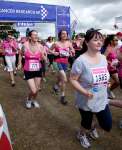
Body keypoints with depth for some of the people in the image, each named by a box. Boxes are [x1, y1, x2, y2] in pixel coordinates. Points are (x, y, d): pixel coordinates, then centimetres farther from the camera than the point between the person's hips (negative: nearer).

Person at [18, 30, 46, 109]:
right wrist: (20, 64, 6)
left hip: (38, 70, 3)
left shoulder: (40, 46, -8)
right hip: (28, 71, -2)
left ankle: (34, 100, 45)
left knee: (37, 89, 14)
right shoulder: (25, 45, -11)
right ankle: (28, 99, 27)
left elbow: (43, 59, -4)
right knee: (33, 91, -8)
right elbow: (21, 54, 9)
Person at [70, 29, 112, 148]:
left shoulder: (103, 58, -1)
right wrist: (84, 92, -29)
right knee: (86, 123, 17)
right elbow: (72, 79, -18)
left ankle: (92, 128, 49)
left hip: (102, 100, 6)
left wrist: (106, 83, 0)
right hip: (86, 102, -5)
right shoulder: (81, 60, -22)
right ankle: (81, 135, 55)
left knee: (107, 126, 15)